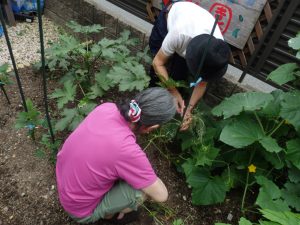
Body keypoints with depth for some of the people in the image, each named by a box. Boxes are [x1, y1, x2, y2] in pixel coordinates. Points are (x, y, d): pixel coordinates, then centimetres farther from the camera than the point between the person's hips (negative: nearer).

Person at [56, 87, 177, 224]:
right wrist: (145, 170, -3)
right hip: (81, 208, -6)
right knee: (145, 187, -11)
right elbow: (161, 196, -21)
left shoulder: (106, 108, -19)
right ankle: (110, 213, 16)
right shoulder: (127, 151, -37)